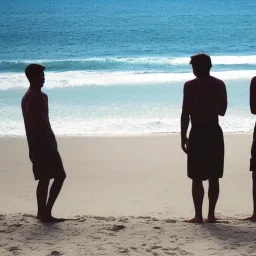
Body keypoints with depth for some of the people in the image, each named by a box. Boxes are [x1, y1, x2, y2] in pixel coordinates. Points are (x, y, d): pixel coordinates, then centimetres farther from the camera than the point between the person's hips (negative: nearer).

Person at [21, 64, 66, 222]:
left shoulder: (27, 97, 15)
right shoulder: (39, 96, -16)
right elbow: (41, 124, -21)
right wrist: (51, 146, -19)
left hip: (35, 145, 10)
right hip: (44, 144, -10)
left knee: (44, 179, 13)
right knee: (60, 176, -5)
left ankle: (42, 212, 13)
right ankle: (46, 212, -8)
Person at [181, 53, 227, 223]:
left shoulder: (190, 86, -7)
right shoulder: (220, 85, 6)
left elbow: (185, 114, -11)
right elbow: (222, 111, 14)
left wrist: (183, 137, -5)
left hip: (198, 133, -4)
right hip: (215, 132, 4)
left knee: (197, 178, 0)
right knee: (214, 177, 8)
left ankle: (198, 215, -2)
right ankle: (211, 214, 9)